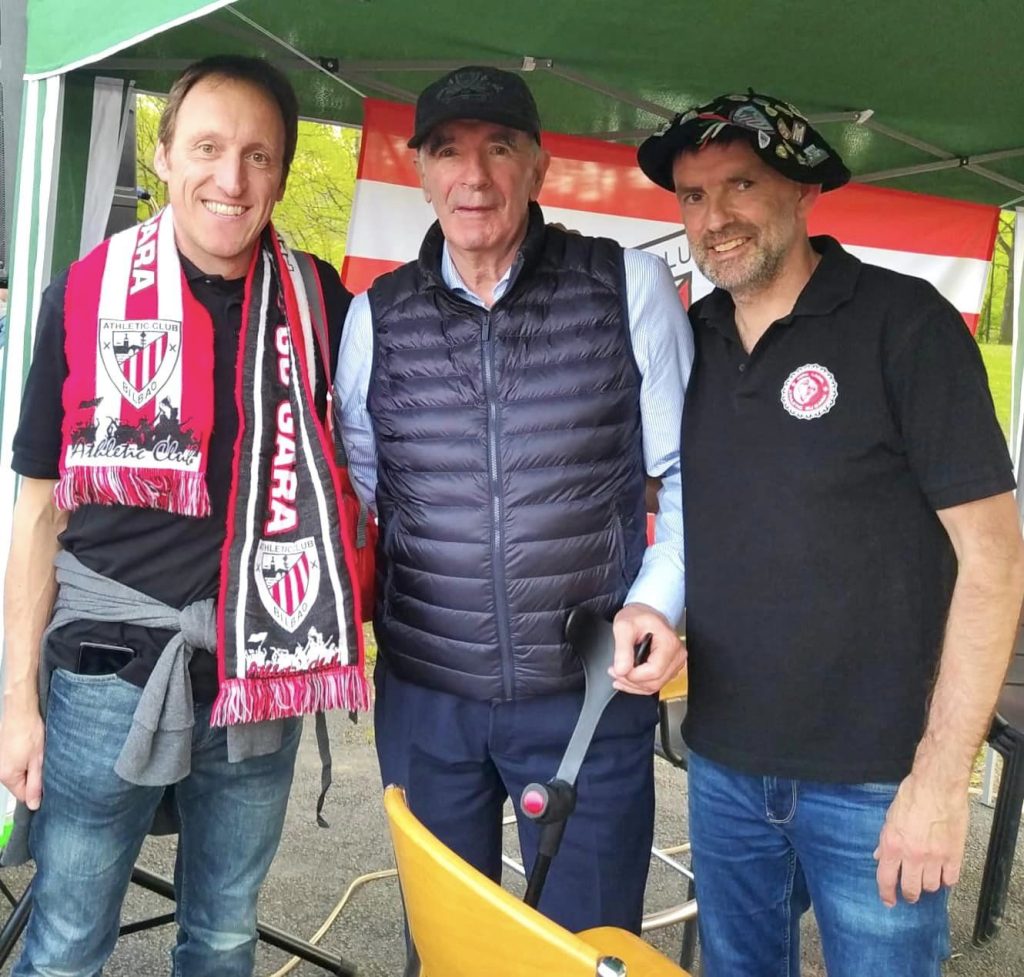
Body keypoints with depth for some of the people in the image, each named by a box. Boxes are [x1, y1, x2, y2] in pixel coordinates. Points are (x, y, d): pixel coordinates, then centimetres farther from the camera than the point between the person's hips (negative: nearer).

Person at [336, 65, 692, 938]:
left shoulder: (630, 288, -5)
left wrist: (657, 600, -13)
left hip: (592, 693, -2)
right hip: (424, 693, 3)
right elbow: (350, 491, 11)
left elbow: (692, 472, 1)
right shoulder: (377, 317, 1)